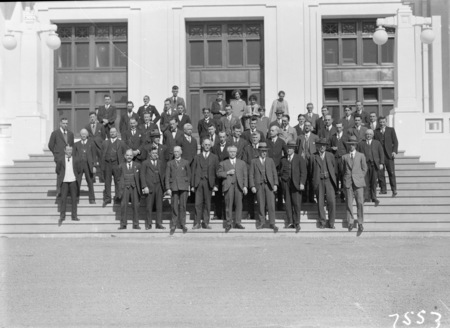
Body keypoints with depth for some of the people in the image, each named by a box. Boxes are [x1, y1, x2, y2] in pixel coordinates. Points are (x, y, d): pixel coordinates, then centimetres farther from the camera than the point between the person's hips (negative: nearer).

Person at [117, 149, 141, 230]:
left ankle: (135, 224, 6)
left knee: (135, 206, -1)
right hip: (125, 188, 0)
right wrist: (119, 189, 3)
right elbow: (120, 178, 10)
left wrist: (140, 189, 1)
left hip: (134, 188, 0)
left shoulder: (137, 165, 10)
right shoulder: (121, 166, 11)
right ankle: (123, 224, 3)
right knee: (123, 205, -3)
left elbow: (140, 178, 8)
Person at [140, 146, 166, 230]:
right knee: (149, 207, 0)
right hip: (149, 187, -3)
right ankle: (148, 224, 8)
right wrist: (145, 187, -11)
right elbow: (142, 175, -2)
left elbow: (164, 173, 18)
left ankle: (159, 224, 6)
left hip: (159, 187, 3)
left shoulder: (160, 163, 15)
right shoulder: (145, 163, 4)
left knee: (159, 206, 2)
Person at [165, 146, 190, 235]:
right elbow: (167, 177, 6)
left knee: (182, 206, -1)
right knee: (174, 207, -1)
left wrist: (187, 185, 2)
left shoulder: (185, 163, 11)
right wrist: (168, 188, -3)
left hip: (183, 187, 0)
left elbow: (189, 175, 12)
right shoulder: (170, 163, 11)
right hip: (173, 187, 0)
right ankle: (173, 226, 6)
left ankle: (183, 225, 10)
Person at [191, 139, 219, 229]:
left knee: (207, 203, 2)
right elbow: (193, 171, 8)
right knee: (198, 203, -3)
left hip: (209, 183, 0)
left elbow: (216, 172, 5)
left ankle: (205, 223, 9)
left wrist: (216, 185, -4)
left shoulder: (214, 157, 10)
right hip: (198, 182, 0)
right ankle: (197, 223, 0)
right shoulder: (197, 157, 11)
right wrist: (192, 185, 0)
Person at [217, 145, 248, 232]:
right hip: (228, 185, -1)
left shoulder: (242, 163, 18)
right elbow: (218, 173, 6)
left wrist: (245, 186, 2)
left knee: (239, 204, -2)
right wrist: (227, 173, -9)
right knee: (228, 205, -4)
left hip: (239, 185, 1)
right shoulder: (223, 163, 15)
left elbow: (245, 175, 12)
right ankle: (229, 223, 1)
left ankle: (237, 223, 3)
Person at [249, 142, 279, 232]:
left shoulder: (270, 160, 13)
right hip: (259, 185, 0)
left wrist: (275, 184, 0)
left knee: (271, 204, -6)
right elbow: (251, 175, 5)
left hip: (269, 185, 1)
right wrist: (252, 186, -5)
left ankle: (272, 223, -3)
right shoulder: (254, 161, 8)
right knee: (261, 205, 3)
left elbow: (274, 173, 11)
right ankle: (262, 222, 15)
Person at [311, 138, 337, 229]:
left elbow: (334, 168, 16)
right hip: (319, 181, -1)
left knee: (331, 201, -7)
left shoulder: (330, 156, 11)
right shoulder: (314, 157, 5)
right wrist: (314, 181, 1)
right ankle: (322, 222, 12)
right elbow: (312, 170, 7)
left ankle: (331, 222, 2)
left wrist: (333, 178, 8)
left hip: (329, 180, 1)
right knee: (320, 202, 1)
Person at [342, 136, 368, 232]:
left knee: (360, 203, -7)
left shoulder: (361, 156, 10)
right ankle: (350, 222, 8)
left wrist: (360, 178, 6)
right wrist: (346, 179, 6)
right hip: (348, 182, 1)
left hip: (358, 182, -1)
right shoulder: (344, 157, 10)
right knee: (349, 203, -1)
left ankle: (360, 223, 0)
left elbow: (364, 169, 13)